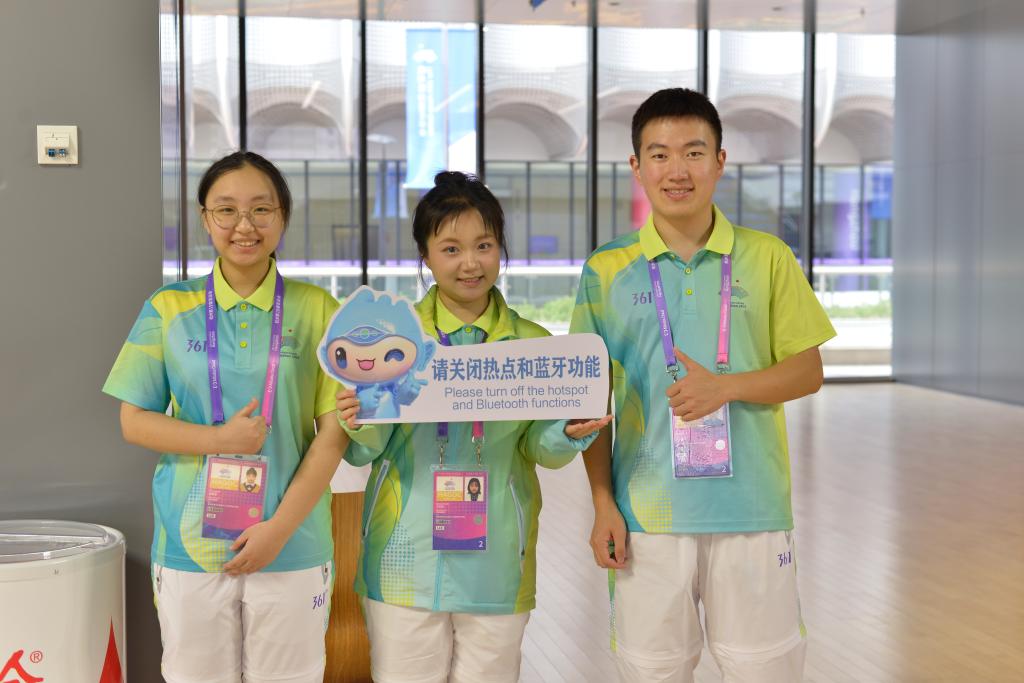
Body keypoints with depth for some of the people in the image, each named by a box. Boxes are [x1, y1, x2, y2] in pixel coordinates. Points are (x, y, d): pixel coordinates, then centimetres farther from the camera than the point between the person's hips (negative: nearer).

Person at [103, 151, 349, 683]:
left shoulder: (316, 310, 0)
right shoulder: (168, 309, 2)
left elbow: (334, 431, -2)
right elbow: (134, 421, 3)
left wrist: (279, 528, -10)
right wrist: (221, 440, -13)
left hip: (292, 545, 0)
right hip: (190, 543, 1)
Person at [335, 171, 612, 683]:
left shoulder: (532, 344, 1)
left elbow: (541, 448, 3)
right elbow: (368, 452, -1)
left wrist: (571, 433, -17)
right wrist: (361, 426, -22)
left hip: (495, 560, 1)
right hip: (407, 558, -1)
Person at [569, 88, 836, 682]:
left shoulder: (767, 258, 2)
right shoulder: (606, 271, 3)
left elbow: (808, 371, 3)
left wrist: (723, 386, -14)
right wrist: (603, 503, 0)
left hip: (751, 507, 0)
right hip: (646, 514, 1)